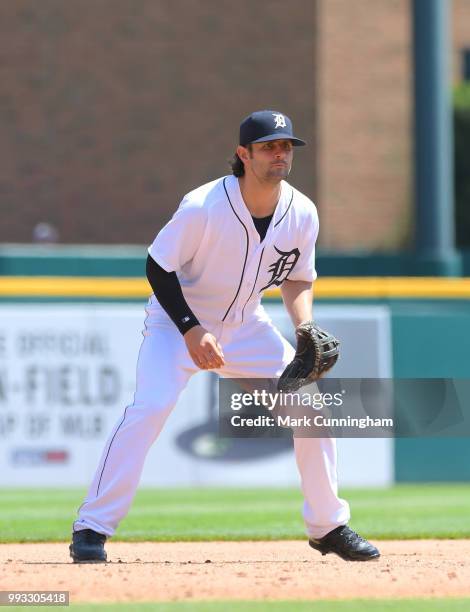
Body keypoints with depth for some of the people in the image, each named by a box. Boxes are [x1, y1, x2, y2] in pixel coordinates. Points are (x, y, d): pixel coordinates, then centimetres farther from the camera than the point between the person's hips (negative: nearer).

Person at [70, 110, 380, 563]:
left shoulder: (302, 214, -11)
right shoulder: (203, 207, -26)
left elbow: (297, 278, 5)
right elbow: (158, 266, -17)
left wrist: (306, 331, -13)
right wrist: (191, 330, -26)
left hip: (245, 326, 5)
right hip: (177, 320, -5)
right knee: (149, 406, -27)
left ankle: (328, 526, 15)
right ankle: (92, 528, -19)